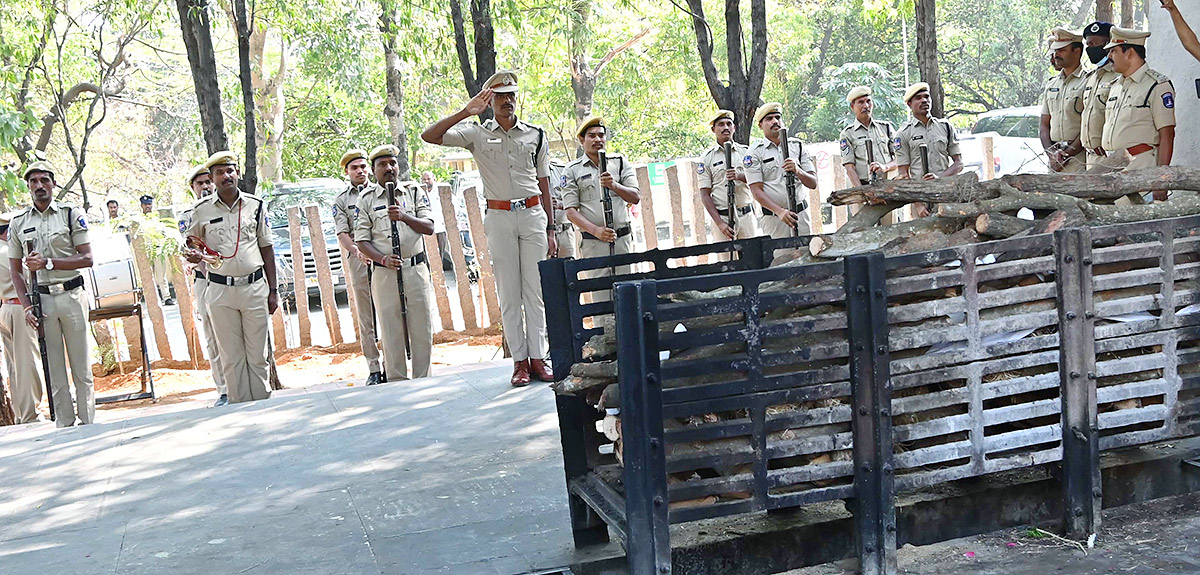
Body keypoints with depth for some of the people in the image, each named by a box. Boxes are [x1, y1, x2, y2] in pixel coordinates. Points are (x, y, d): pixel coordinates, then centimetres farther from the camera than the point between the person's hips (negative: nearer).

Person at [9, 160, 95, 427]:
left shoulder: (71, 214, 2)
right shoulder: (18, 223, 9)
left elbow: (87, 259, -4)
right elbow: (16, 270, 10)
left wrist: (48, 263, -14)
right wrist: (27, 306, -1)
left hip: (72, 295, -2)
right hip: (41, 298, 2)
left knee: (81, 365, 1)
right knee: (54, 367, 5)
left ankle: (88, 422, 7)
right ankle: (64, 425, 10)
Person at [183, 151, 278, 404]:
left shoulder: (256, 205, 5)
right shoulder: (202, 209, 3)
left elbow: (266, 248, 9)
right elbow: (191, 243, 15)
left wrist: (273, 291, 6)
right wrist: (193, 254, -11)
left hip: (255, 287, 0)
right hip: (220, 290, 0)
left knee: (257, 355, 5)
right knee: (231, 356, 4)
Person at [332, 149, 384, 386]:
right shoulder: (341, 200, 12)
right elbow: (342, 234, 2)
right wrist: (356, 250, -19)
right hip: (359, 260, 0)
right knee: (366, 318, 2)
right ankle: (374, 369, 5)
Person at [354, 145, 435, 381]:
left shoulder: (415, 192, 10)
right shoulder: (366, 199, 6)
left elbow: (429, 227, 2)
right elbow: (362, 240, 2)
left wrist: (404, 216, -14)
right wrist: (383, 259, -14)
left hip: (416, 269, 1)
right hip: (384, 273, -1)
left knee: (422, 328, 2)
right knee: (391, 332, 1)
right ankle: (397, 384, 9)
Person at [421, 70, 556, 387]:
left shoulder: (536, 135, 11)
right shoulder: (477, 134, 5)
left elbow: (544, 185, 12)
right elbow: (429, 136, -6)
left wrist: (551, 230, 9)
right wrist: (465, 112, -14)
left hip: (533, 215, 1)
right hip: (499, 217, -1)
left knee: (535, 290, 1)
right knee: (509, 292, 1)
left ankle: (538, 357, 5)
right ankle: (519, 361, 5)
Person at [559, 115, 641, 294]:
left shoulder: (620, 163, 12)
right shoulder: (572, 170, 5)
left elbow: (636, 197, 5)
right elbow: (571, 211, -1)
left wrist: (614, 186, -14)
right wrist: (596, 231, -16)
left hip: (623, 239, 2)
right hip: (593, 243, -2)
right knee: (601, 298, -7)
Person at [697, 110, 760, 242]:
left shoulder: (745, 152, 11)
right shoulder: (706, 158, 4)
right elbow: (705, 195, -1)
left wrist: (739, 176, -21)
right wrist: (720, 223, -12)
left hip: (747, 216, 2)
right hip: (721, 216, -2)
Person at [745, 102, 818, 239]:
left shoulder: (797, 145, 12)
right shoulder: (754, 152, 2)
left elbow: (813, 184, 9)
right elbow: (757, 190, -6)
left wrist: (797, 171, -12)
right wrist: (780, 211, -19)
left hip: (801, 215, 3)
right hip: (773, 217, -3)